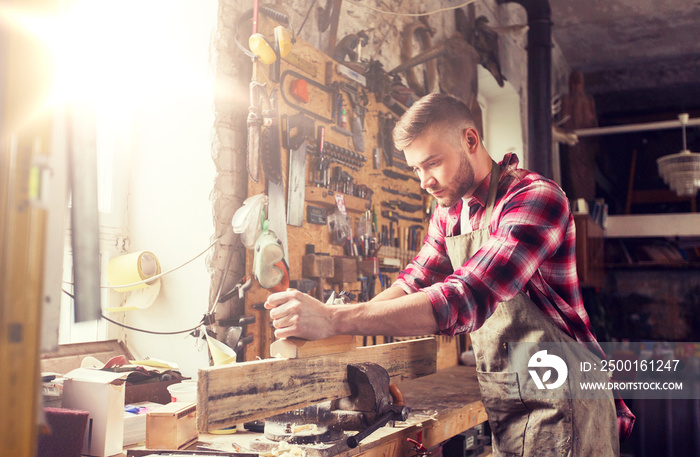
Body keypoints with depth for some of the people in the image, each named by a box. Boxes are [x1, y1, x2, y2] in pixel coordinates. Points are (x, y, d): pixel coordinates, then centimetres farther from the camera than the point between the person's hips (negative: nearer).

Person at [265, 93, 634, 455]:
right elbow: (415, 281, 9)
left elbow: (466, 299, -32)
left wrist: (336, 320, -35)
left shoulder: (536, 197, -21)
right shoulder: (449, 211, 6)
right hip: (503, 411, 7)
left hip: (560, 410, -7)